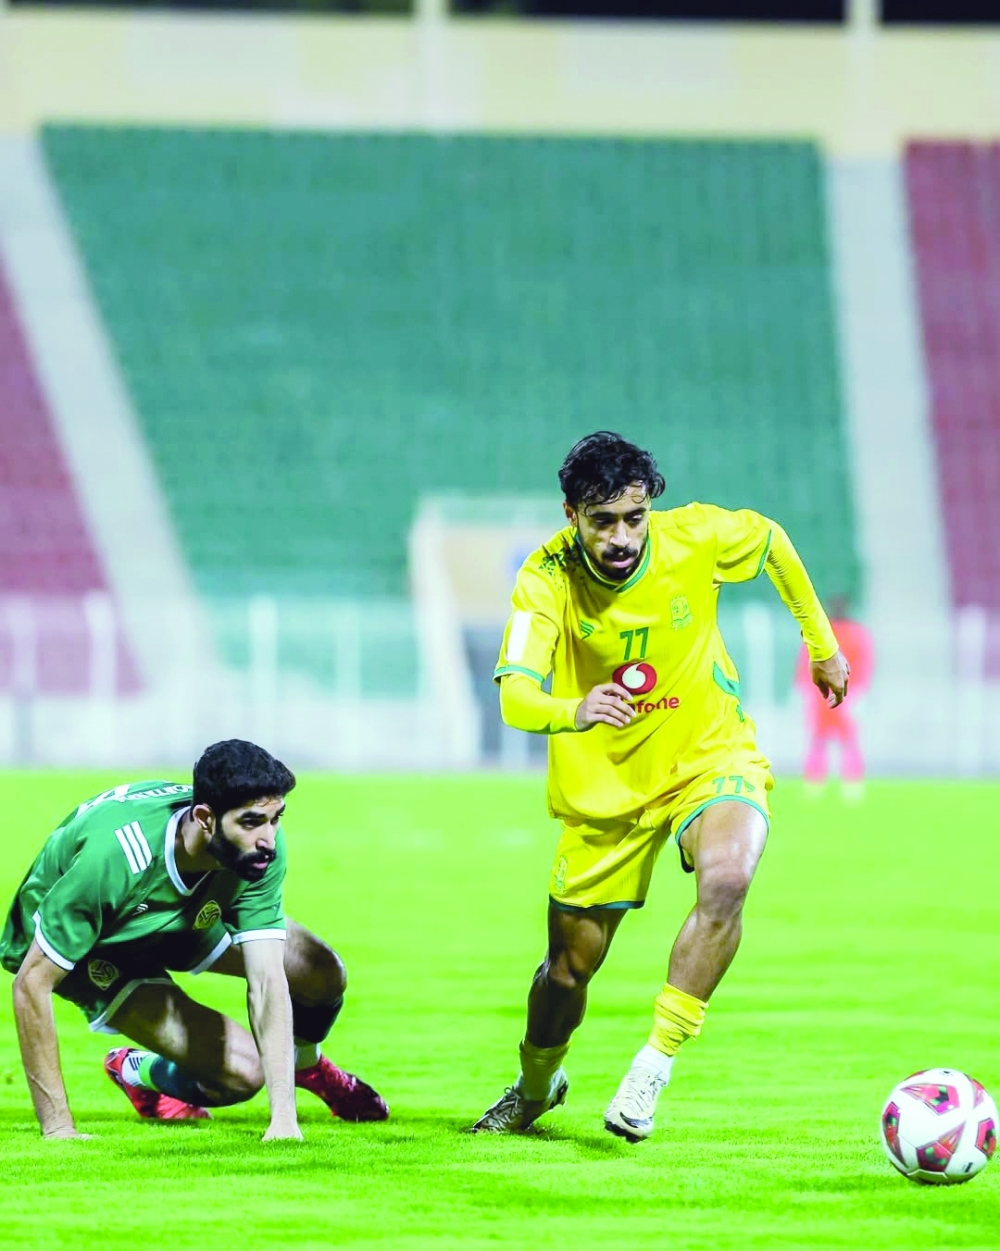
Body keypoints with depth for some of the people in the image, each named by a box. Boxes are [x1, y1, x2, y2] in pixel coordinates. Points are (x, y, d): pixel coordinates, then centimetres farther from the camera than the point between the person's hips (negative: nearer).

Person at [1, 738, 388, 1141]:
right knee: (242, 1070, -18)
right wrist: (57, 1128, -36)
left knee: (323, 975, -9)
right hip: (93, 949, -5)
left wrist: (283, 1118, -37)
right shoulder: (114, 859, -43)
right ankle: (138, 1074, 15)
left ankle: (304, 1064, 26)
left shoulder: (262, 846, -29)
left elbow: (266, 981, -29)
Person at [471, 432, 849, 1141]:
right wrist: (574, 712, -55)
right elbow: (514, 698, -33)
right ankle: (537, 1084, 42)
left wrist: (822, 643, 15)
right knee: (573, 962, 9)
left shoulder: (697, 538, -17)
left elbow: (772, 542, 7)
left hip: (710, 758, 0)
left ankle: (652, 1071, -21)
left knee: (726, 882, -32)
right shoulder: (548, 578, -21)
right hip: (604, 786, 0)